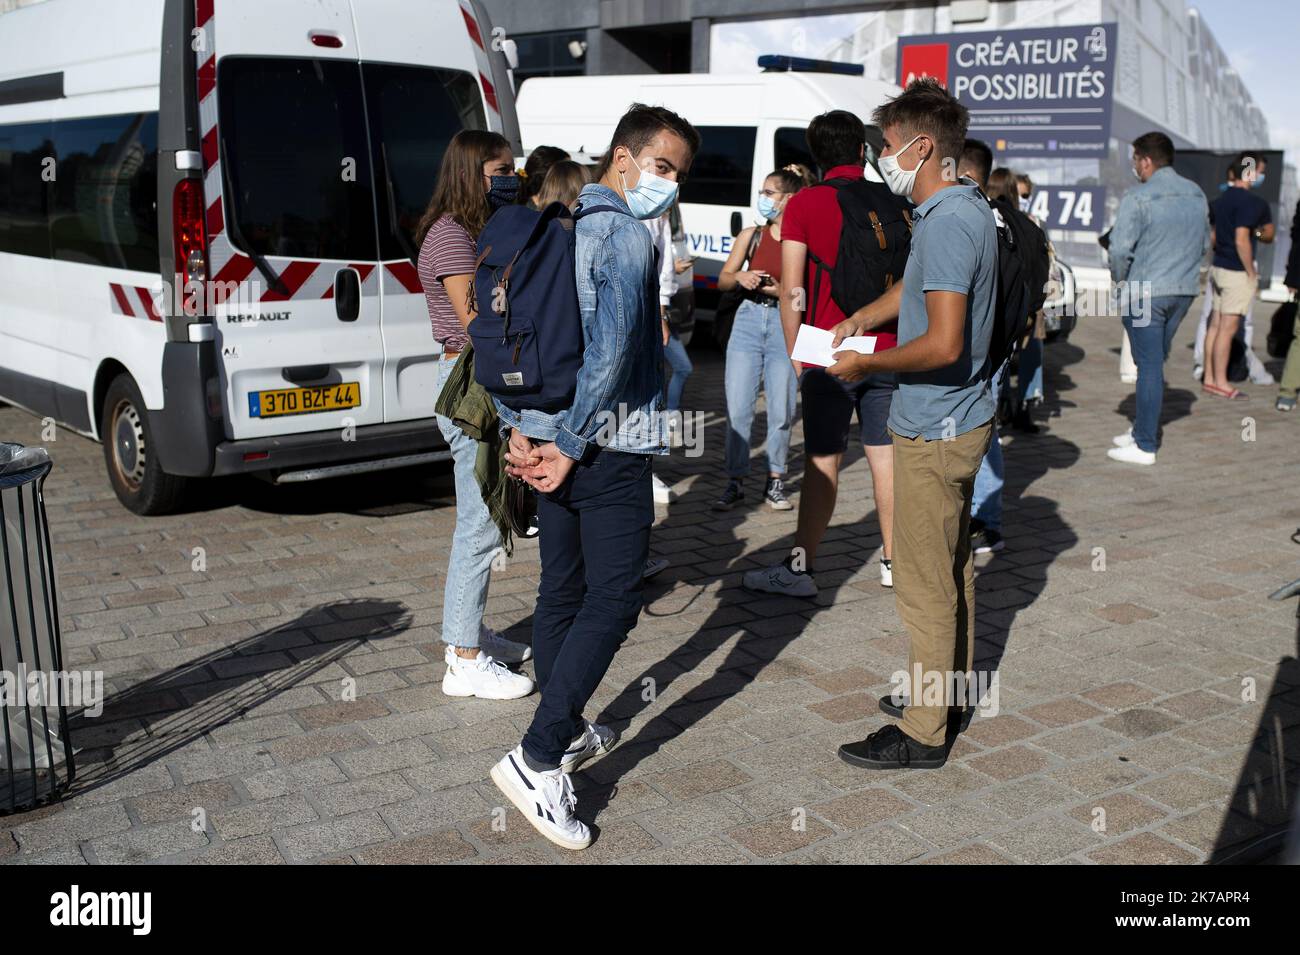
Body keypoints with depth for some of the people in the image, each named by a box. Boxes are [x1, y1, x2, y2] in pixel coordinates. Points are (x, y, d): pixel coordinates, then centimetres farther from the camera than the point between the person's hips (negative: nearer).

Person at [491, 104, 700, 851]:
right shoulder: (627, 236, -13)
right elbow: (610, 349, -24)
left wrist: (520, 429, 7)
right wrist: (571, 446, -17)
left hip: (551, 440, 9)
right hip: (611, 449, -9)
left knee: (562, 591, 16)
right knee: (612, 601, -3)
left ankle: (567, 732, 30)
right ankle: (538, 759, -5)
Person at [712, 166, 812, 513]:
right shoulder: (751, 235, 10)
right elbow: (722, 280, 14)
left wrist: (782, 291, -19)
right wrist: (740, 277, -7)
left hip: (786, 321, -3)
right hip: (749, 318, 3)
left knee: (781, 409, 1)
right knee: (738, 407, -1)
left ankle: (775, 482, 15)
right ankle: (735, 481, 7)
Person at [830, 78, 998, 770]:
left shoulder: (945, 224, -23)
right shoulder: (973, 209, 10)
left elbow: (943, 345, -29)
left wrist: (864, 365, -16)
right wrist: (862, 318, 24)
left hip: (932, 432, -10)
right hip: (959, 420, 10)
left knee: (924, 583, -1)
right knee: (953, 564, 21)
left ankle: (923, 733, 10)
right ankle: (955, 685, 37)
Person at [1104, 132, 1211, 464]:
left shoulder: (1137, 198, -15)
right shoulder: (1197, 195, 8)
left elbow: (1120, 247, -18)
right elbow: (1204, 244, 15)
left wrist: (1119, 276, 0)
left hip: (1145, 291, -7)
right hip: (1184, 290, 7)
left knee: (1149, 365, -3)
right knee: (1157, 361, 17)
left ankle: (1145, 446, 2)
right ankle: (1143, 429, 26)